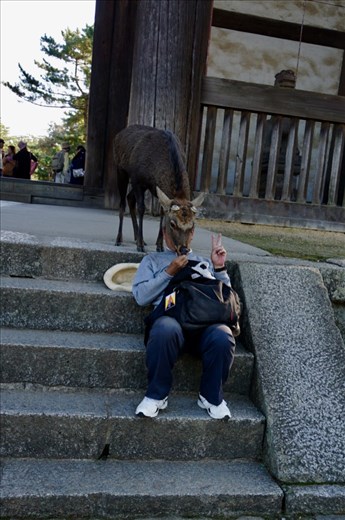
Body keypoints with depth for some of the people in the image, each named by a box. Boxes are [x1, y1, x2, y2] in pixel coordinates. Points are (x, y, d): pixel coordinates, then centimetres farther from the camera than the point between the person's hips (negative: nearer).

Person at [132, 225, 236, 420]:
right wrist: (169, 272, 1)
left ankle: (211, 397, -6)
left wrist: (220, 268, 9)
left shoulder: (205, 262, 32)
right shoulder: (152, 260, 25)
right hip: (170, 315, -2)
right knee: (165, 330, -39)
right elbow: (140, 296, 9)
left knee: (223, 338, -33)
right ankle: (157, 395, -15)